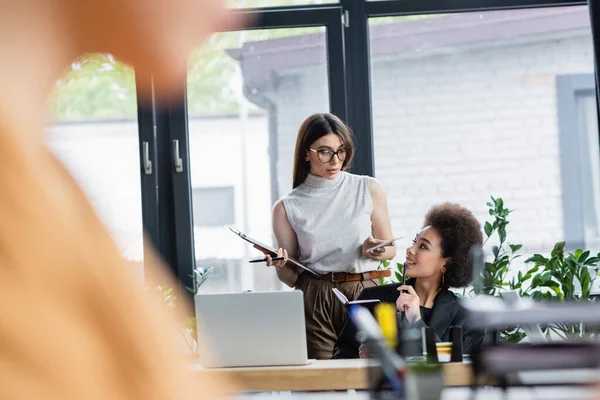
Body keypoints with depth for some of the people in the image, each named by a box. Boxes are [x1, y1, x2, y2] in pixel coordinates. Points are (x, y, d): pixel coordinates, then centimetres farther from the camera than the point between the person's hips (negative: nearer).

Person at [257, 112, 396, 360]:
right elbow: (291, 278, 8)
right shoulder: (287, 207, 5)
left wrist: (373, 251, -8)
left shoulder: (368, 189, 6)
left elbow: (390, 249, 13)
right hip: (316, 301, -1)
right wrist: (280, 266, -13)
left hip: (366, 294, 1)